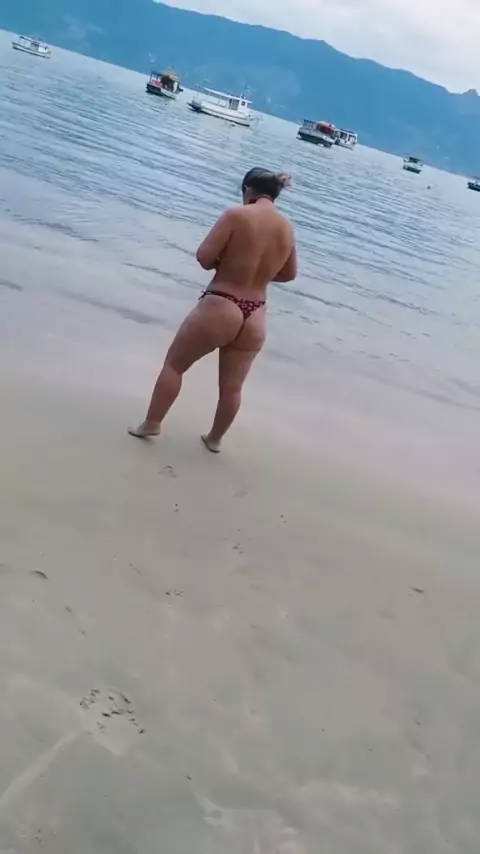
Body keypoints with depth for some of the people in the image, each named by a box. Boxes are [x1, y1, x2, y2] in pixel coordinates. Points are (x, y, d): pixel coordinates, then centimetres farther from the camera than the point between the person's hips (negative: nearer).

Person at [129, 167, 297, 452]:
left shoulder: (236, 215, -12)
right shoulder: (287, 228, 4)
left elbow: (204, 257, -14)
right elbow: (289, 274, 15)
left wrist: (224, 261, 7)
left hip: (219, 308, -5)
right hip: (255, 318, 5)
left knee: (174, 364, 15)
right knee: (232, 386, 18)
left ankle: (151, 424, 20)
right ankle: (215, 438, 33)